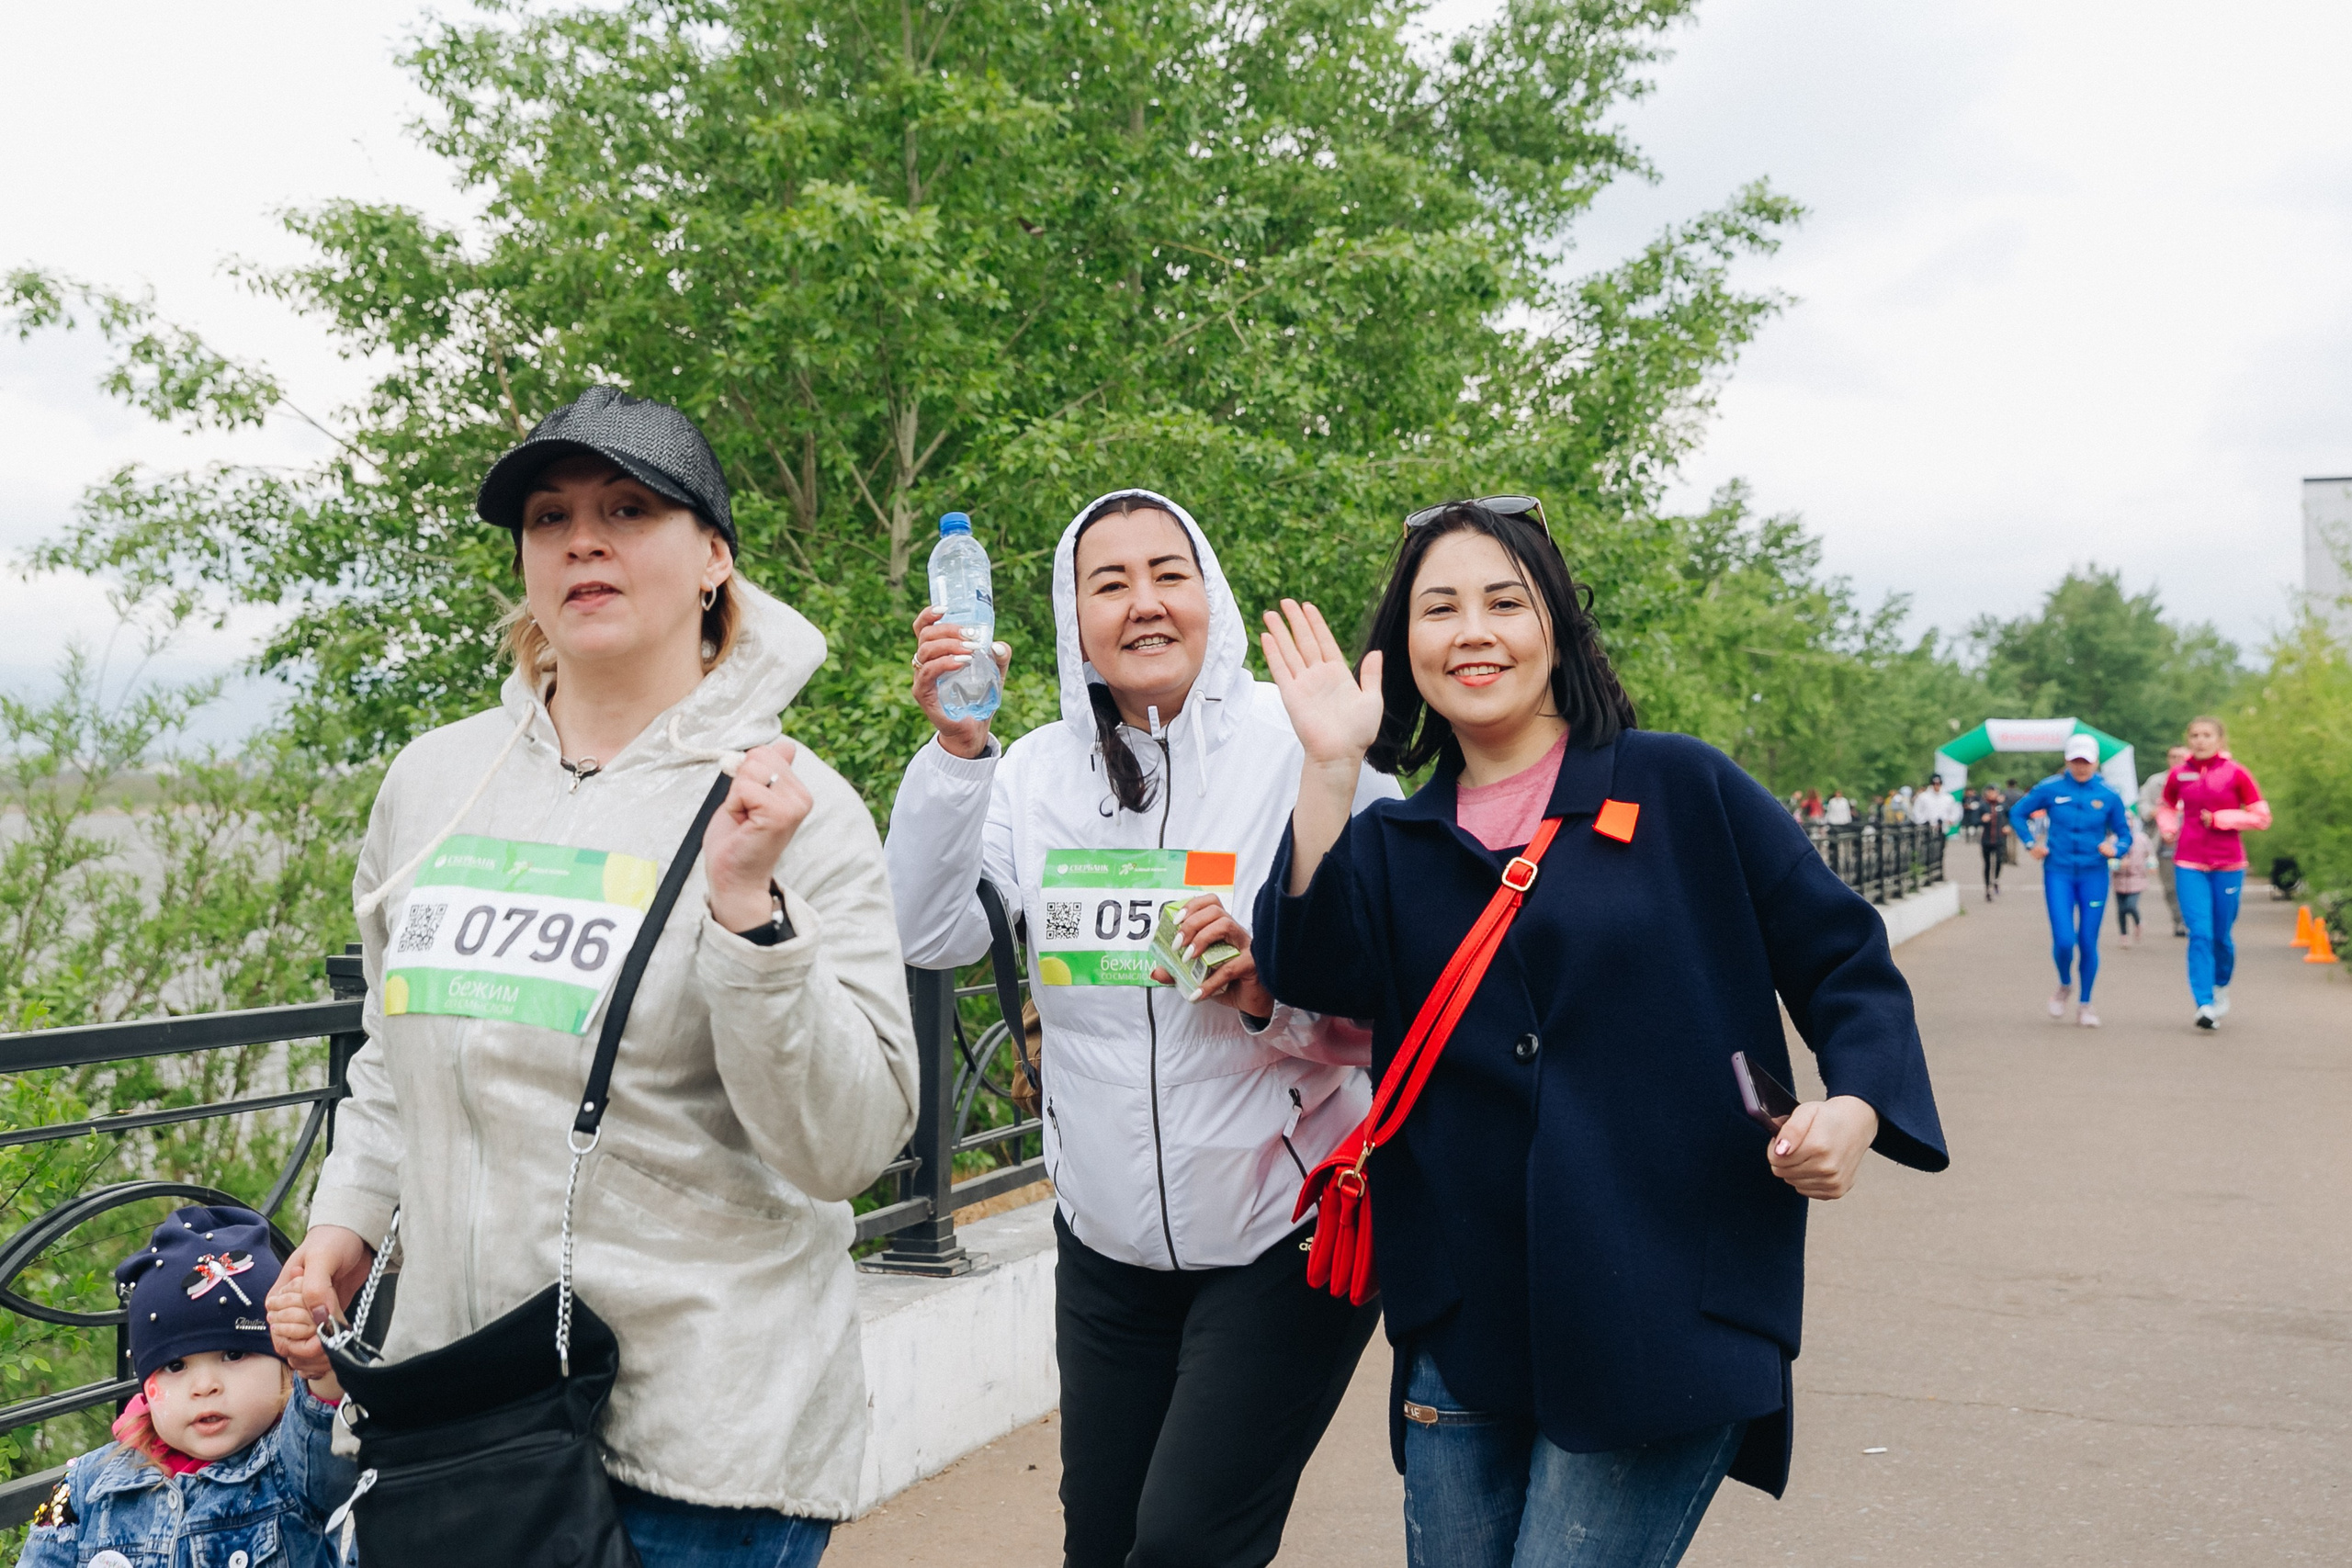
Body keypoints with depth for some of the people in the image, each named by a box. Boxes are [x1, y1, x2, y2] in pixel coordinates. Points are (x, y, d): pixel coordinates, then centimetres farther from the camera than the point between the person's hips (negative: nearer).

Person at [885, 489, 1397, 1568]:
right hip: (1107, 1239, 4)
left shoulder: (1305, 750, -9)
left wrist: (1271, 994, -26)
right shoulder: (1039, 769, 2)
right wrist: (955, 751, -19)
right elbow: (932, 934, -9)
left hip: (1282, 1234, -4)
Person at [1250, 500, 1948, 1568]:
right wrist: (1329, 765, -14)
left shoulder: (1681, 788, 2)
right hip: (1466, 1319, 4)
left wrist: (1854, 1105, -14)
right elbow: (1314, 973, -10)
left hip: (1665, 1313, -3)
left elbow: (1842, 962, 4)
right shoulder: (1392, 845, 9)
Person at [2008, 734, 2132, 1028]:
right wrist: (2031, 844, 0)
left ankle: (2085, 1005, 19)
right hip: (2058, 873, -1)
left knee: (2088, 942, 3)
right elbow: (2017, 813, 10)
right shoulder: (2050, 789, -2)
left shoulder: (2109, 795, 0)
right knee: (2063, 940, -9)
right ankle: (2064, 985, 23)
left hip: (2094, 875, 1)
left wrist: (2115, 848, -13)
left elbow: (2124, 834, 8)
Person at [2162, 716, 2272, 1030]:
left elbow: (2261, 817, -2)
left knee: (2221, 935, 8)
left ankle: (2221, 986, 37)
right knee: (2200, 933, -11)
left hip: (2228, 866, -1)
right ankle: (2205, 1005, -12)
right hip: (2189, 865, 1)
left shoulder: (2235, 773, -4)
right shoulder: (2178, 775, 3)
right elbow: (2168, 806, 23)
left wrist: (2221, 818, -12)